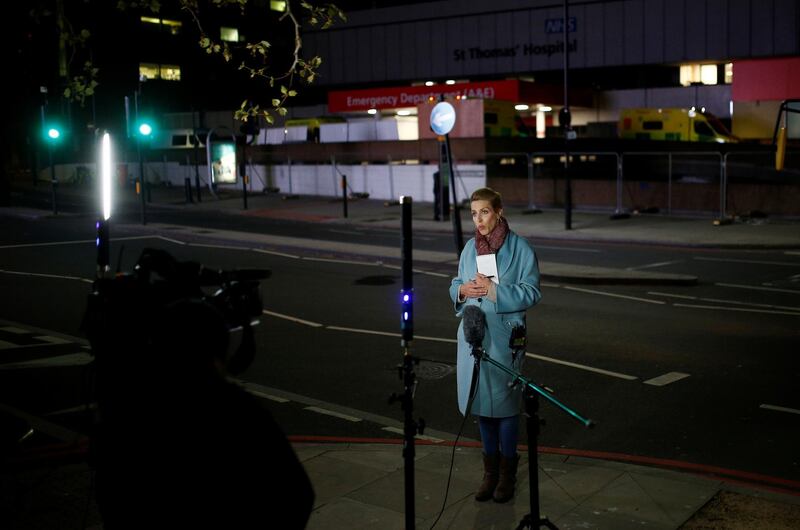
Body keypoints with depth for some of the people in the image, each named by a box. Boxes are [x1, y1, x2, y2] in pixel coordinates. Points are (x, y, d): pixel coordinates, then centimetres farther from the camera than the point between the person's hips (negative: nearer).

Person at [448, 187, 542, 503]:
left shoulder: (520, 248, -8)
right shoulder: (470, 248, 8)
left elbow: (532, 293, -10)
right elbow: (456, 285, 16)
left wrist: (493, 290, -20)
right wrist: (462, 289, -8)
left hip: (505, 338, -5)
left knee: (505, 403, 5)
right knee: (481, 404, 12)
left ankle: (507, 473, 22)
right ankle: (490, 471, 28)